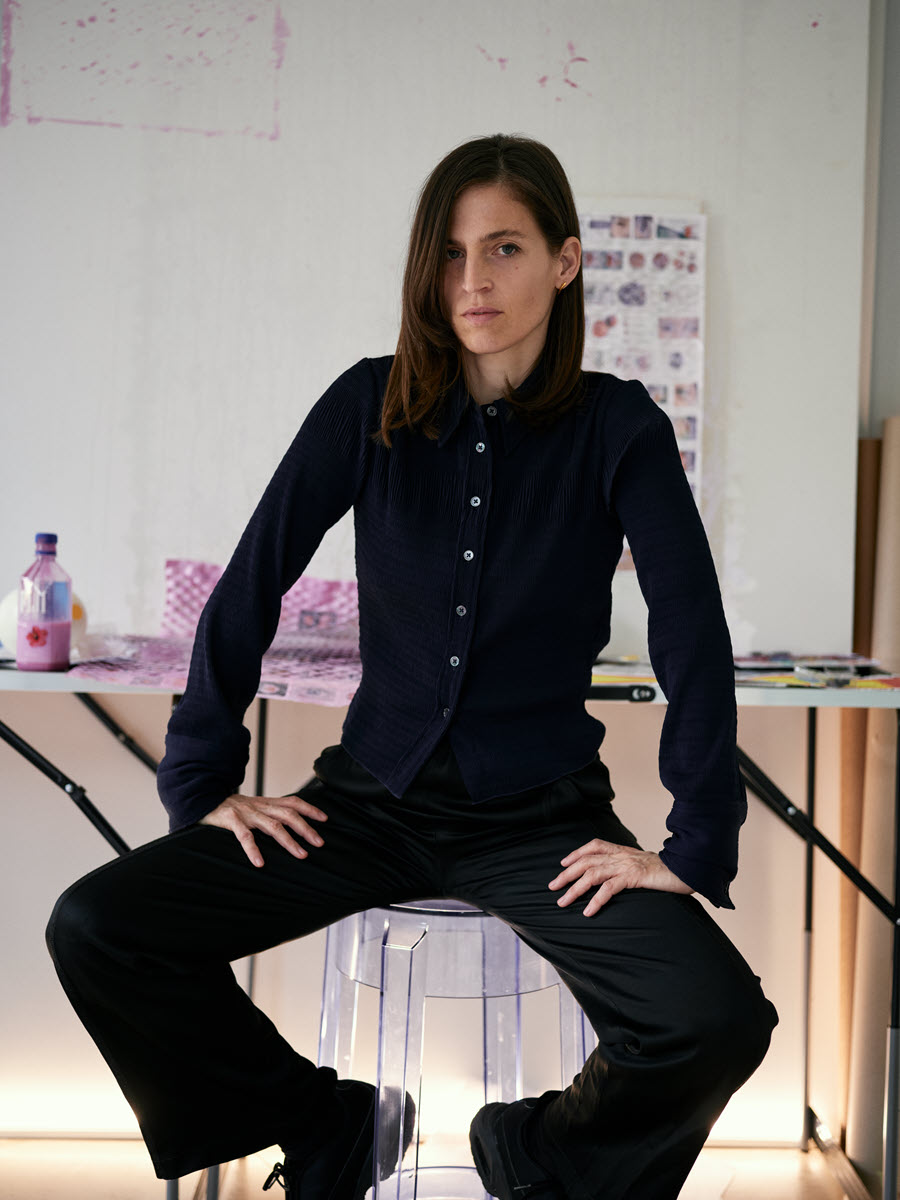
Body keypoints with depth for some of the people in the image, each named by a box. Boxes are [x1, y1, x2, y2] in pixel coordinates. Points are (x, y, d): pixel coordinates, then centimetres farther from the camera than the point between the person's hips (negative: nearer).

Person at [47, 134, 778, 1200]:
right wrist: (203, 782, -1)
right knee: (94, 931, -14)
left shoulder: (615, 426, -5)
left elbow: (696, 641, -8)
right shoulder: (370, 408, -1)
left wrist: (692, 852, -12)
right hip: (370, 797, 2)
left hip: (539, 820, -1)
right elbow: (248, 590, 1)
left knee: (717, 1022, -26)